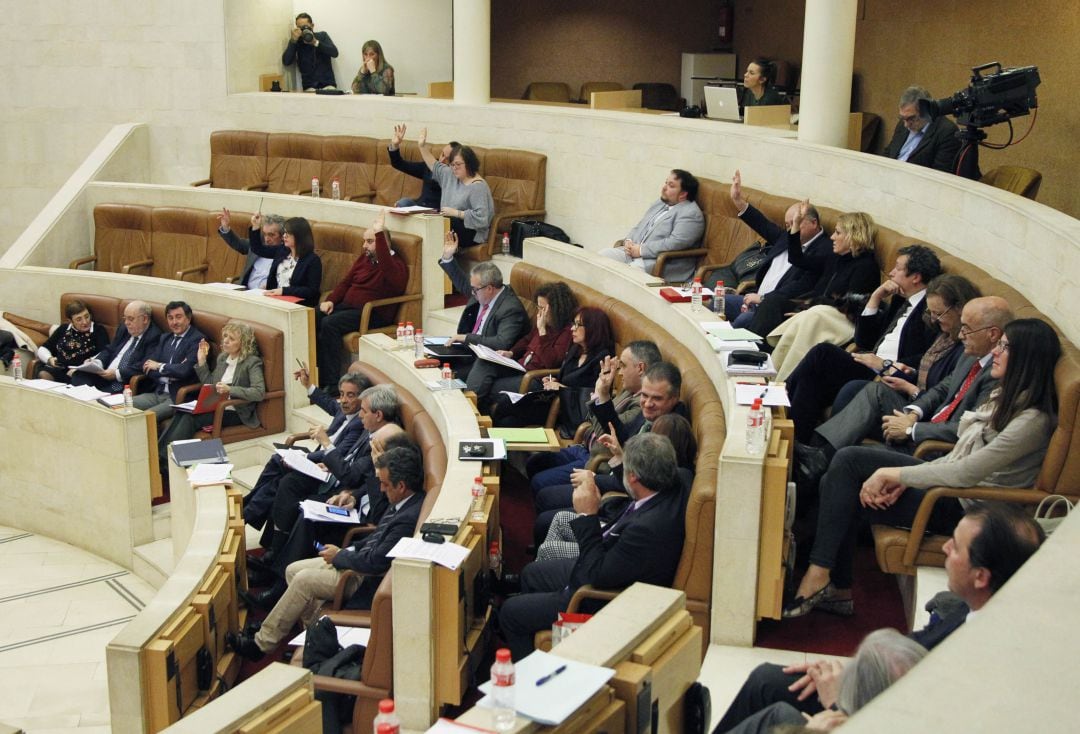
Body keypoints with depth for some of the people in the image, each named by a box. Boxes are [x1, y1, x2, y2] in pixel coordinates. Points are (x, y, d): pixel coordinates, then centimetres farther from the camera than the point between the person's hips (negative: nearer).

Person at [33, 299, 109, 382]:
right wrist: (49, 359, 2)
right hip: (58, 369, 3)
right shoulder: (63, 329, 23)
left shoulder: (99, 331, 10)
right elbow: (43, 349, 24)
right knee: (43, 375, -31)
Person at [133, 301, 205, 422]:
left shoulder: (197, 339, -7)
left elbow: (186, 370, -18)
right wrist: (170, 375, -10)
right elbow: (147, 365, 8)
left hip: (178, 397, -7)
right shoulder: (164, 338, 17)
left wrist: (159, 366, -4)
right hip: (157, 393, 7)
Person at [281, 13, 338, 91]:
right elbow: (286, 62, -5)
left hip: (328, 84, 0)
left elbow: (334, 53, -6)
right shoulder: (296, 41, 7)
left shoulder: (322, 36, 9)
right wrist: (293, 41, -13)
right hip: (309, 87, 0)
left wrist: (315, 42, -16)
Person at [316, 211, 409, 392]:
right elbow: (346, 282, 19)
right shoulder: (364, 258, 16)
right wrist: (330, 300, 1)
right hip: (347, 305, 8)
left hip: (372, 314, -8)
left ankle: (331, 383, -26)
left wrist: (379, 233, -35)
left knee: (330, 323, -30)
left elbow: (385, 267, -33)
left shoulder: (397, 265, -9)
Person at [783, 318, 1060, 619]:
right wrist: (903, 480, -4)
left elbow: (967, 473, -24)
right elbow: (960, 457, 11)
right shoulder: (1005, 397, 10)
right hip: (949, 481, 9)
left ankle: (820, 576, -7)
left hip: (962, 507, -9)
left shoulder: (1033, 421, -20)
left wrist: (891, 474, -20)